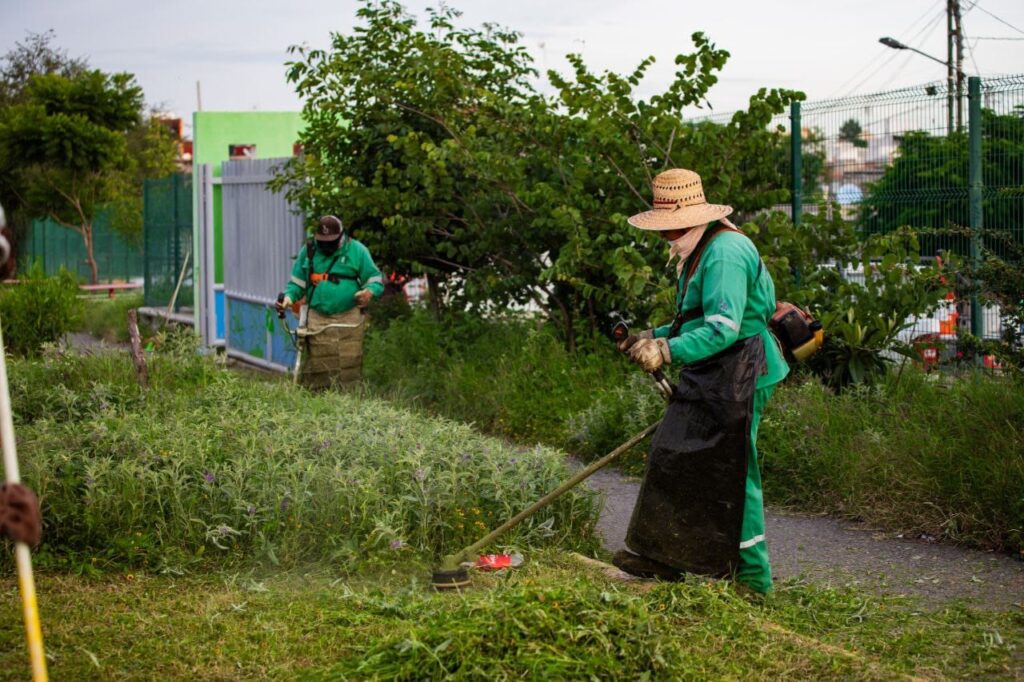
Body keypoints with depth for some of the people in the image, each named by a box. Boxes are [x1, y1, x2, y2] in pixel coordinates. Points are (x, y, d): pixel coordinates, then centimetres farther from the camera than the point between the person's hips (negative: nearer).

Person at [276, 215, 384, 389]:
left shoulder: (356, 251, 3)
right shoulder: (308, 251, 10)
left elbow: (375, 280, 5)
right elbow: (297, 282, 17)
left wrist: (369, 292, -18)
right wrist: (289, 296, -5)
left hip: (348, 322, -2)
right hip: (318, 321, 2)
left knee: (349, 368, -5)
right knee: (318, 371, 0)